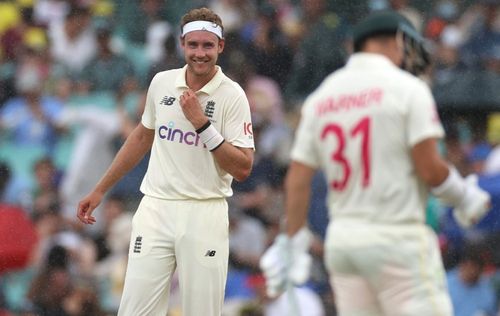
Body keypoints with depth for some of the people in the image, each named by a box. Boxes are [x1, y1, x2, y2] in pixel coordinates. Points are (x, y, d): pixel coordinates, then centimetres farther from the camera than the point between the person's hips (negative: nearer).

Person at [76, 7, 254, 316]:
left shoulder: (232, 95, -5)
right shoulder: (162, 83, 7)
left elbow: (243, 169, -10)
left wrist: (202, 125, -17)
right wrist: (100, 189, 24)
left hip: (204, 215, -3)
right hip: (156, 209, 3)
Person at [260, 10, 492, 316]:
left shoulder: (320, 98, 12)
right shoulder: (407, 88, -5)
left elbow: (298, 179, 10)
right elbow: (429, 168, -11)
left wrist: (292, 243, 16)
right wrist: (466, 197, 7)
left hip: (340, 241, 6)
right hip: (397, 237, -6)